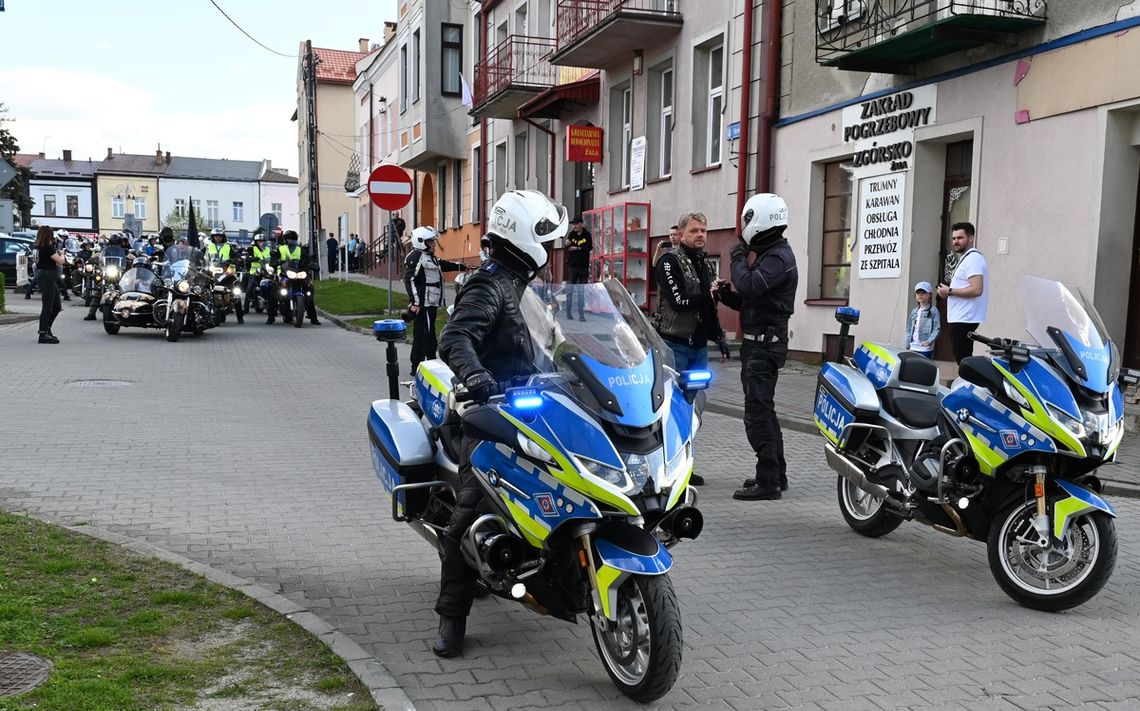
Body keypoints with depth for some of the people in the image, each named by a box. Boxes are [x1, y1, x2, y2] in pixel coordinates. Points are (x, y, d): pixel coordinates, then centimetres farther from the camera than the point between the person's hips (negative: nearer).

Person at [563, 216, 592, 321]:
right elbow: (568, 246, -5)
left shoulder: (587, 235, 1)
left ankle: (581, 314, 3)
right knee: (570, 291, 2)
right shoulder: (571, 234, 4)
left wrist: (576, 248, -11)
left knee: (581, 292, 2)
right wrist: (567, 244, -27)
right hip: (572, 266, 1)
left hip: (583, 267, -1)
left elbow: (589, 247, -11)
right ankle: (568, 313, 9)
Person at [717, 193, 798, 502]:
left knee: (757, 413, -11)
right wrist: (728, 293, 2)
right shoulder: (767, 254, 19)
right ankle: (777, 475, 26)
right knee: (764, 411, 16)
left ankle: (767, 482, -7)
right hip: (757, 343, 11)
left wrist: (739, 260, -13)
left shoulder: (778, 257, -14)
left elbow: (750, 286, -30)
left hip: (765, 345, -11)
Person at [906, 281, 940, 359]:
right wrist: (907, 345, 10)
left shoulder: (933, 310, -3)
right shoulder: (914, 311, 15)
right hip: (913, 348, 6)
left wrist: (929, 341, -21)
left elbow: (937, 329, -9)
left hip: (926, 349, -6)